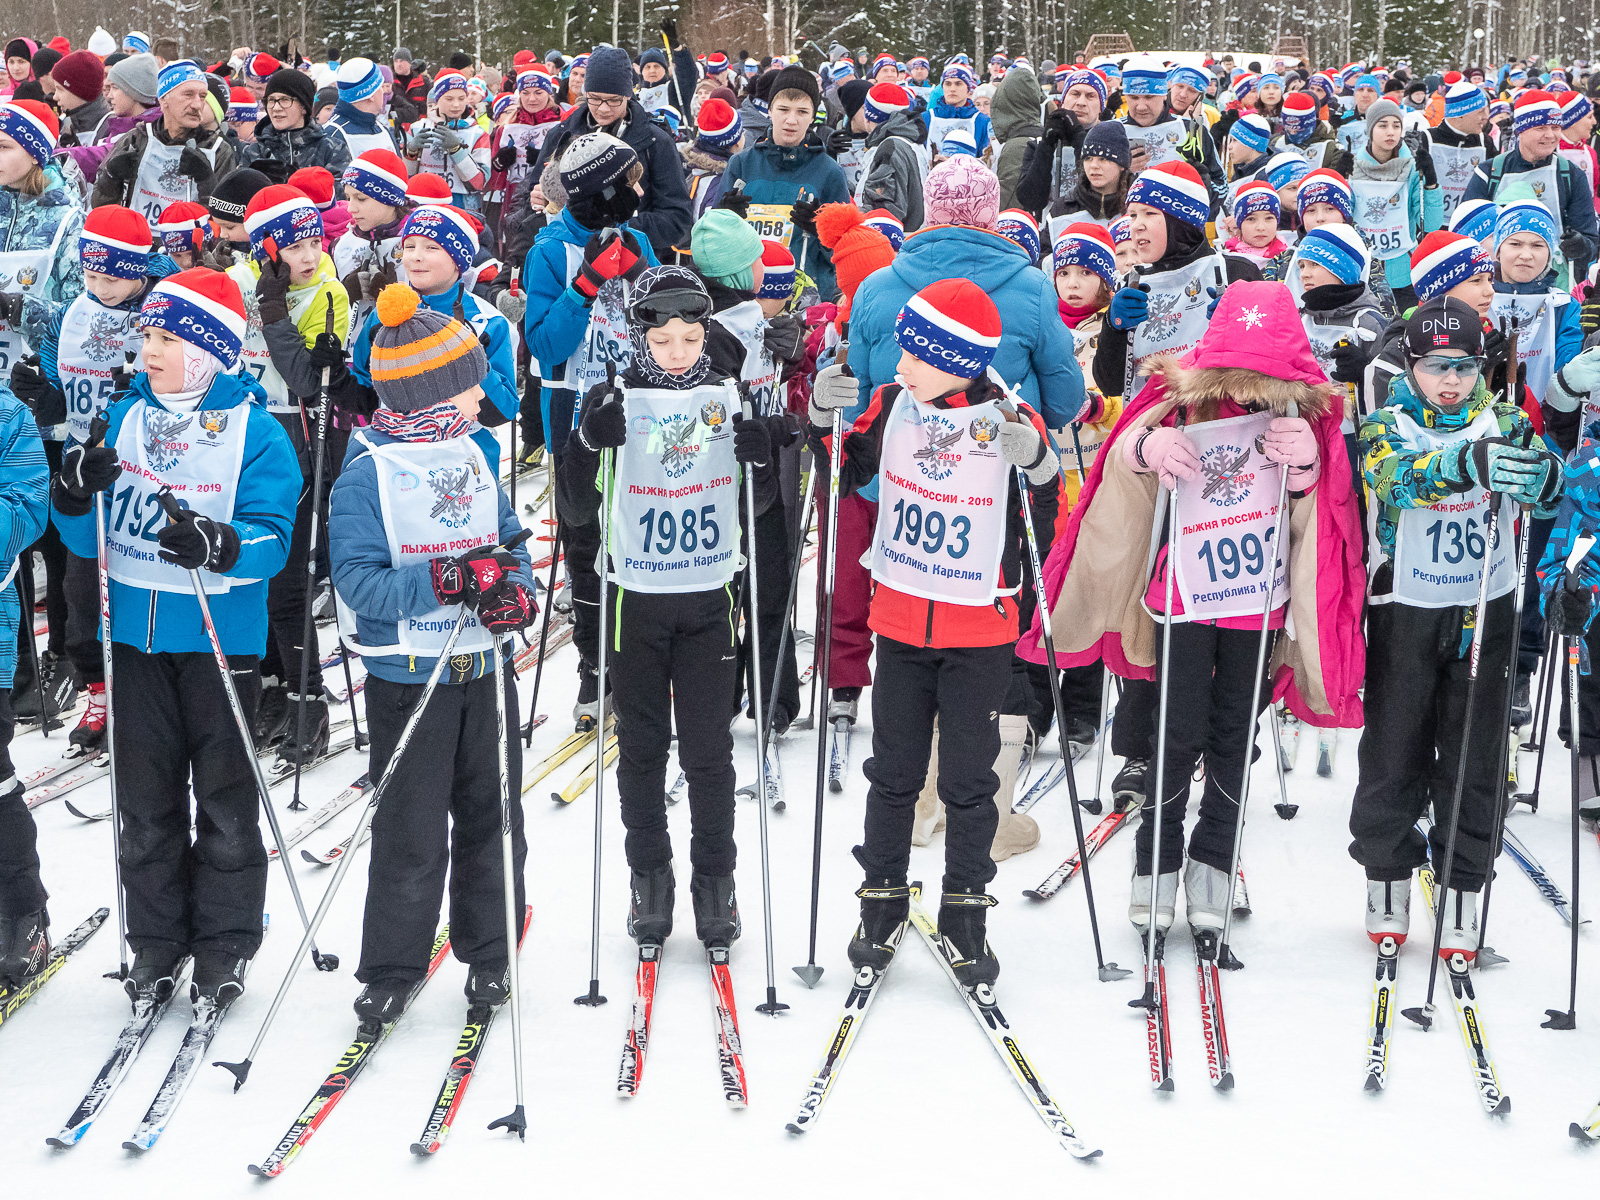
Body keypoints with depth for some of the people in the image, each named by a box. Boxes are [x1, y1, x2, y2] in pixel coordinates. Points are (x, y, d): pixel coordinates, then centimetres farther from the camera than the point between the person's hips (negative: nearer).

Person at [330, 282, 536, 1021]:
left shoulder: (477, 455, 6)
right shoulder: (367, 474, -12)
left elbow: (511, 544, 9)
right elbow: (359, 580, -18)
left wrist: (515, 590, -13)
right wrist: (447, 580, -29)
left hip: (485, 668, 5)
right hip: (408, 676, -5)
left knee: (493, 819, 12)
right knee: (411, 834, 1)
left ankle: (489, 955, 27)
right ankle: (391, 969, 15)